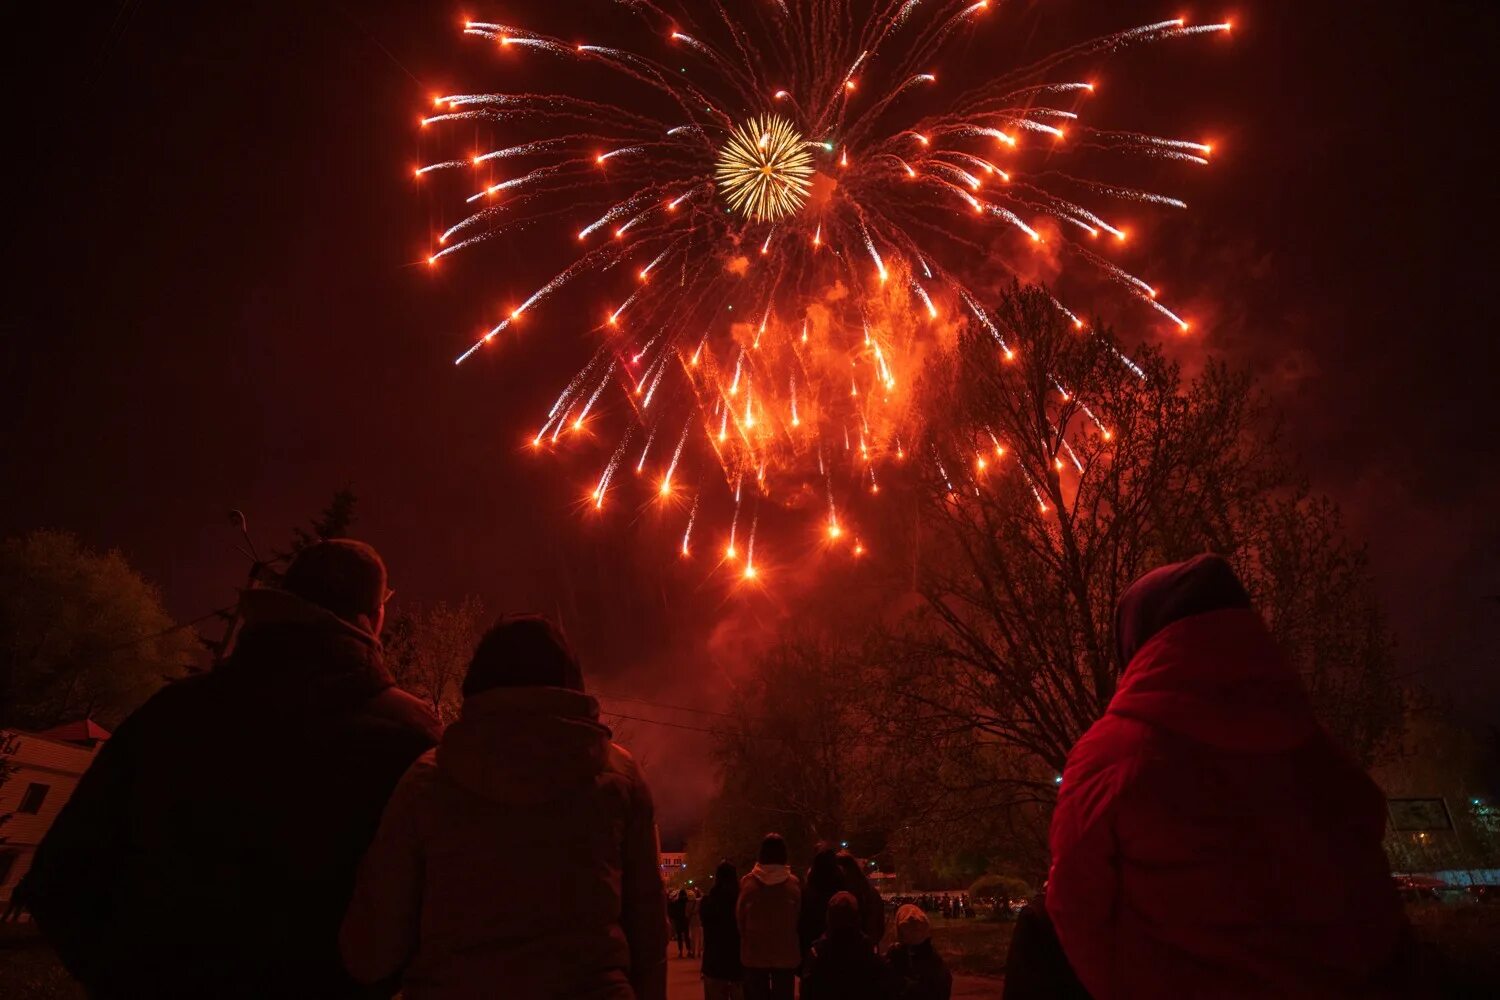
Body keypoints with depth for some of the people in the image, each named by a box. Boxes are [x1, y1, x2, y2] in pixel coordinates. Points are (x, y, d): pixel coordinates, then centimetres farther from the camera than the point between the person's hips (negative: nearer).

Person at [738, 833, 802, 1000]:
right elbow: (799, 919, -4)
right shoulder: (794, 883, -8)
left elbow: (739, 917, -3)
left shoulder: (748, 882, -8)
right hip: (786, 955, 0)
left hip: (754, 954, 0)